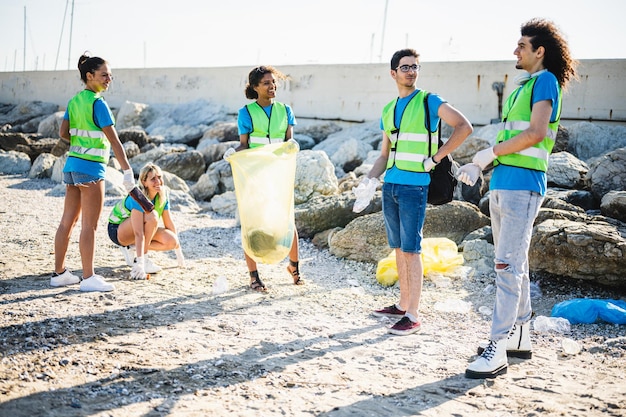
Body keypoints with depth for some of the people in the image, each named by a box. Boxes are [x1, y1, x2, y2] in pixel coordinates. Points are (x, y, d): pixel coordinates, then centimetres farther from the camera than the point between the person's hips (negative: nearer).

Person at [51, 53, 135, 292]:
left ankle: (59, 273, 20)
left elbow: (63, 133, 10)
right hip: (91, 167, -8)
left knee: (68, 221, 12)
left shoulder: (74, 101, 10)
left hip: (72, 163, 8)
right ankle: (88, 278, 2)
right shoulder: (98, 104, -13)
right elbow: (114, 140, -15)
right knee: (90, 226, -3)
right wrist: (127, 170, -14)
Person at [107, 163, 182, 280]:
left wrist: (178, 248, 6)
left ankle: (131, 248, 0)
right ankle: (144, 259, -22)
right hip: (117, 230, -7)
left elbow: (169, 223, 1)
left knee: (172, 241, -15)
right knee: (152, 215, -34)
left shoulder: (163, 194, -11)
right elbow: (138, 234, -39)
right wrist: (140, 264, -45)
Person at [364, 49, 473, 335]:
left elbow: (464, 127, -10)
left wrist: (435, 159, -12)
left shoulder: (429, 101, -2)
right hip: (390, 186, 6)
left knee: (410, 250, -6)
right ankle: (403, 305, 22)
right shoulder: (388, 110, 16)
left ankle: (413, 316, -1)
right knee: (398, 248, 11)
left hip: (414, 186, -6)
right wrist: (369, 180, 4)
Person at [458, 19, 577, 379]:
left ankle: (497, 351, -13)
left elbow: (535, 133, -18)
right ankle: (520, 338, 22)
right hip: (501, 185, 10)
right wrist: (479, 167, 11)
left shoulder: (546, 81, -5)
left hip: (522, 186, -10)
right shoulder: (521, 88, 21)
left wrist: (489, 153, -10)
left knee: (509, 266, -13)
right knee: (513, 265, 13)